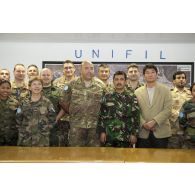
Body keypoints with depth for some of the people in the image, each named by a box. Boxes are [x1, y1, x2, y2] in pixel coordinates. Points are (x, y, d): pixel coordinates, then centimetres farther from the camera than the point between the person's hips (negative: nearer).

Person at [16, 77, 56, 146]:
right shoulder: (24, 103, 5)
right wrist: (21, 130, 0)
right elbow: (18, 119, 8)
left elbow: (52, 118, 2)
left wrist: (46, 128, -6)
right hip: (26, 137, 1)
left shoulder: (47, 102, 2)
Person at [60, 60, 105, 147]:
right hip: (76, 125, -1)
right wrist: (73, 113, 9)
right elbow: (64, 103, 7)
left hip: (95, 125, 1)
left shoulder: (101, 86, 4)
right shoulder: (72, 85, 2)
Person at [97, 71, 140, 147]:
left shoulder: (132, 97, 2)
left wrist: (134, 134, -6)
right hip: (108, 136, 1)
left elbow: (136, 117, 0)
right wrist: (102, 131, -1)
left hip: (126, 136, -1)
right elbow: (101, 115, 5)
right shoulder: (106, 97, 6)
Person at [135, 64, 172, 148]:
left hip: (161, 132, -1)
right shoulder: (137, 92, 8)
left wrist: (154, 121, -15)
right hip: (143, 132, 1)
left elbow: (167, 109, -5)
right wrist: (144, 123, -12)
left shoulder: (165, 90, 4)